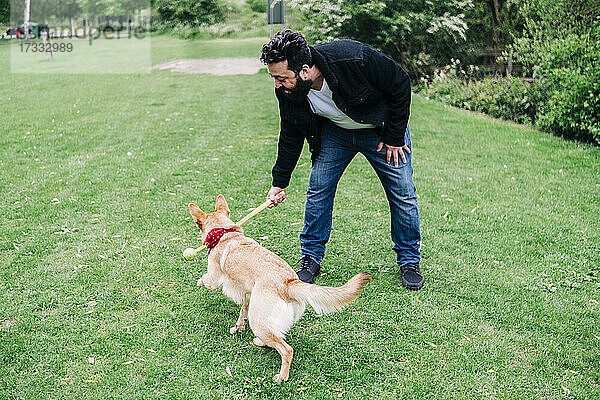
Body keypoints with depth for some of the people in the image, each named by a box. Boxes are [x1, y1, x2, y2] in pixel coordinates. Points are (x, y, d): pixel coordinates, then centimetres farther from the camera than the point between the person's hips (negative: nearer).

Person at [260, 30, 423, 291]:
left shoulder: (355, 58, -38)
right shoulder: (287, 91, -22)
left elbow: (400, 84, -21)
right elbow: (291, 137, -5)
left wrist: (394, 137, -16)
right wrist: (279, 182, -3)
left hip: (382, 128, -3)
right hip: (335, 131, 3)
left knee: (403, 194, -2)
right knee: (318, 190, -5)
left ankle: (409, 262, 18)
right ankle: (311, 259, 14)